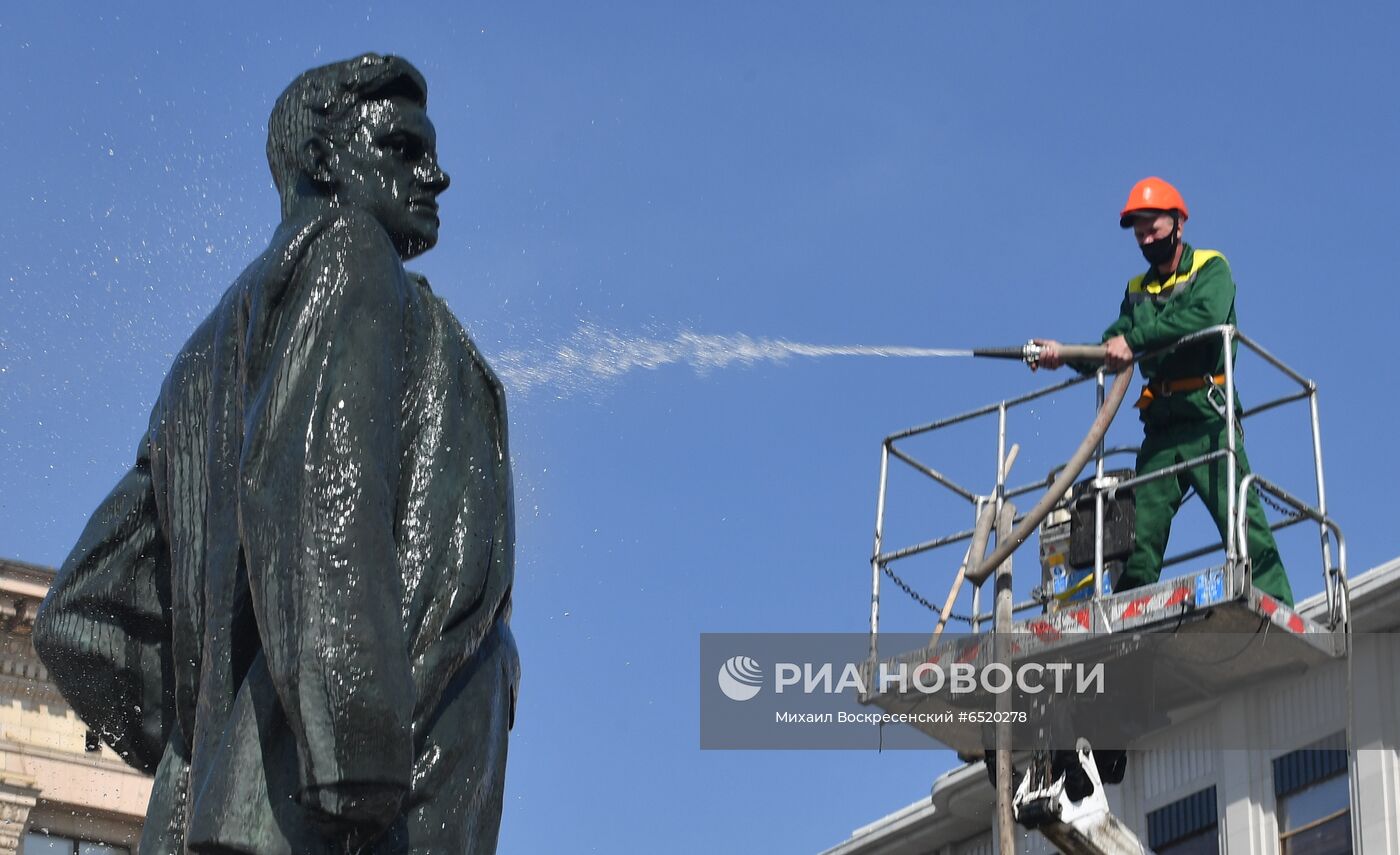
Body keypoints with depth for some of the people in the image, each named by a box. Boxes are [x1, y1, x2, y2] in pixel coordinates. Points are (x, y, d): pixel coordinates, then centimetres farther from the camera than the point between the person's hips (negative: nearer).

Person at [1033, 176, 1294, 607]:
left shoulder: (1211, 268, 6)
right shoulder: (1137, 290, 23)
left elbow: (1205, 315, -16)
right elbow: (1109, 354, 13)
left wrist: (1133, 340, -19)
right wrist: (1064, 354, -6)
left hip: (1207, 416, -5)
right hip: (1160, 425, 5)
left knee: (1241, 518, -14)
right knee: (1140, 534, -1)